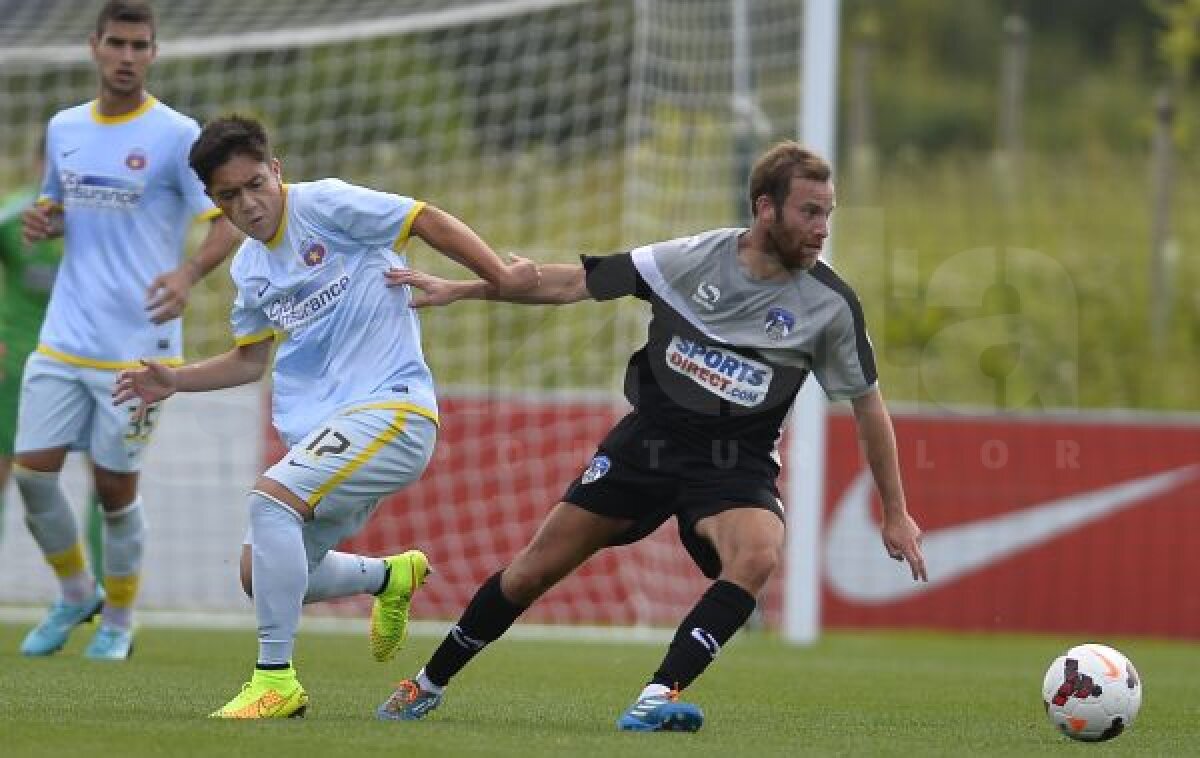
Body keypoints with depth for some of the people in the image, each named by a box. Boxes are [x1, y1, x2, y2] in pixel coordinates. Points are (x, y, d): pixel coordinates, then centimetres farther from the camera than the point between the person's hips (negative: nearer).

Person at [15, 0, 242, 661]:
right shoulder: (64, 128, 10)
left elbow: (228, 224, -13)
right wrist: (42, 222, 0)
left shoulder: (176, 135, -8)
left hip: (136, 349, -5)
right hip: (63, 337, 5)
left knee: (114, 484, 1)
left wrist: (188, 272, -33)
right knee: (32, 470, -2)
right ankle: (75, 594, 22)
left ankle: (118, 619, 22)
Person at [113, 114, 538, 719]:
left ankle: (276, 680, -23)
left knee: (273, 496, -28)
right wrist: (173, 381, 13)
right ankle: (391, 577, 34)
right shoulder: (249, 266, 15)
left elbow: (430, 222, -9)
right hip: (319, 427, 9)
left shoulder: (323, 204, -7)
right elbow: (249, 360, 26)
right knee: (263, 573, 7)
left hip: (391, 406, -9)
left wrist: (502, 279, -18)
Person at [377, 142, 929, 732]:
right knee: (535, 569, 3)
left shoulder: (830, 303, -9)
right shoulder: (694, 258, -8)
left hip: (736, 462, -1)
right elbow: (576, 283, 2)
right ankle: (429, 683, 24)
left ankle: (659, 697, -34)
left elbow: (868, 404, 4)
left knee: (757, 555, -34)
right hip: (649, 439, 1)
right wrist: (458, 290, 2)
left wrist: (895, 513, 7)